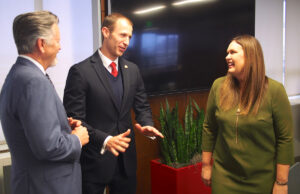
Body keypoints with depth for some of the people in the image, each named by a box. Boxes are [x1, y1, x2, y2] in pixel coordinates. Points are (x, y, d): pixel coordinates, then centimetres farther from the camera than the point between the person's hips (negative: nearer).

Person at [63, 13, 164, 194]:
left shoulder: (133, 70, 6)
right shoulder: (80, 71, -12)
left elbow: (142, 106, 11)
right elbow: (74, 119, -15)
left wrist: (147, 124, -9)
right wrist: (104, 139, -27)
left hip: (126, 159, 5)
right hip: (95, 160, -5)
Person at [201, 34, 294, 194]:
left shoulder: (275, 90, -13)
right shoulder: (218, 86, -5)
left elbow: (285, 140, -10)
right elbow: (209, 129, 2)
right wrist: (206, 165, 5)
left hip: (262, 180, -2)